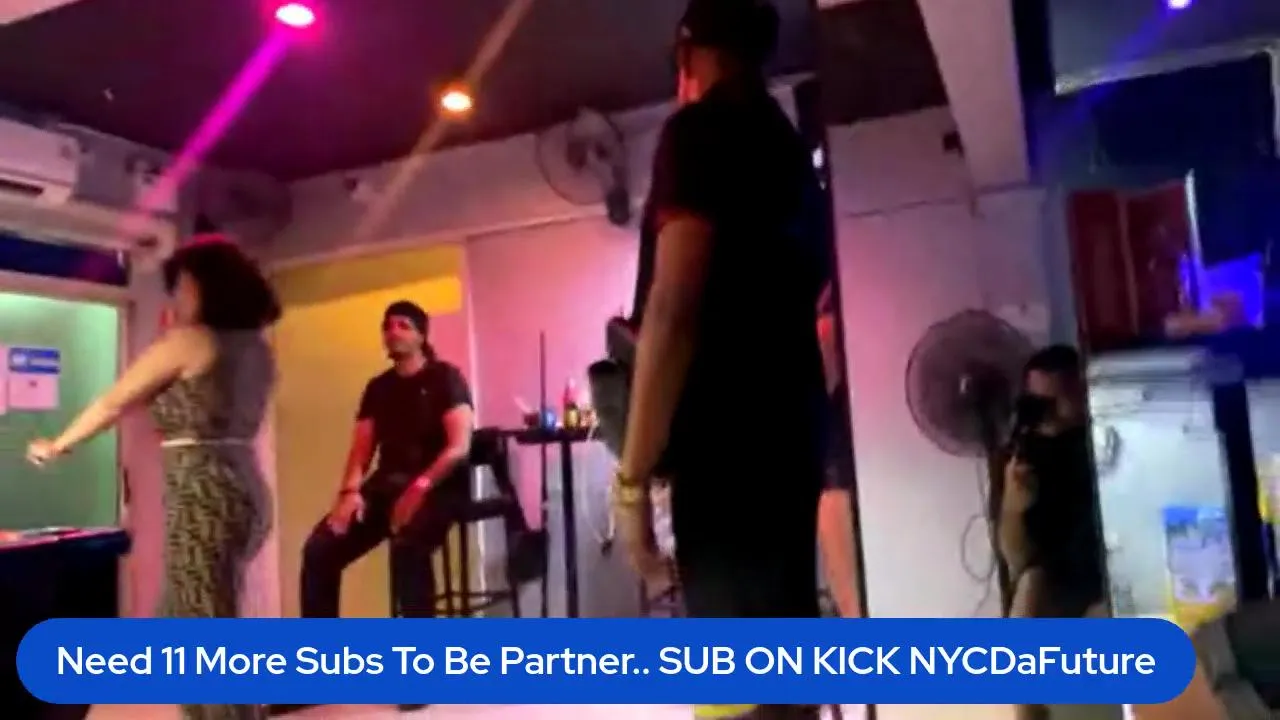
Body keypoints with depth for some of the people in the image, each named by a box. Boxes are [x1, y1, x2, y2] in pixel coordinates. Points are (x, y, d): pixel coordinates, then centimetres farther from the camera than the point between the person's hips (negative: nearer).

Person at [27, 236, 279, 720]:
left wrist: (56, 446, 19)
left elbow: (113, 404, 4)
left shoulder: (186, 341, -7)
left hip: (201, 501, -8)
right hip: (244, 493, 8)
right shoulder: (255, 349, 12)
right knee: (187, 624, 21)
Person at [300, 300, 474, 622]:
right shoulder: (377, 388, 18)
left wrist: (419, 488, -24)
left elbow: (459, 447, -11)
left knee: (407, 546, -36)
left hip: (438, 485, -6)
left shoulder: (445, 377, 1)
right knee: (319, 549, -13)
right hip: (387, 483, 6)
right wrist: (350, 491, -10)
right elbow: (361, 449, 11)